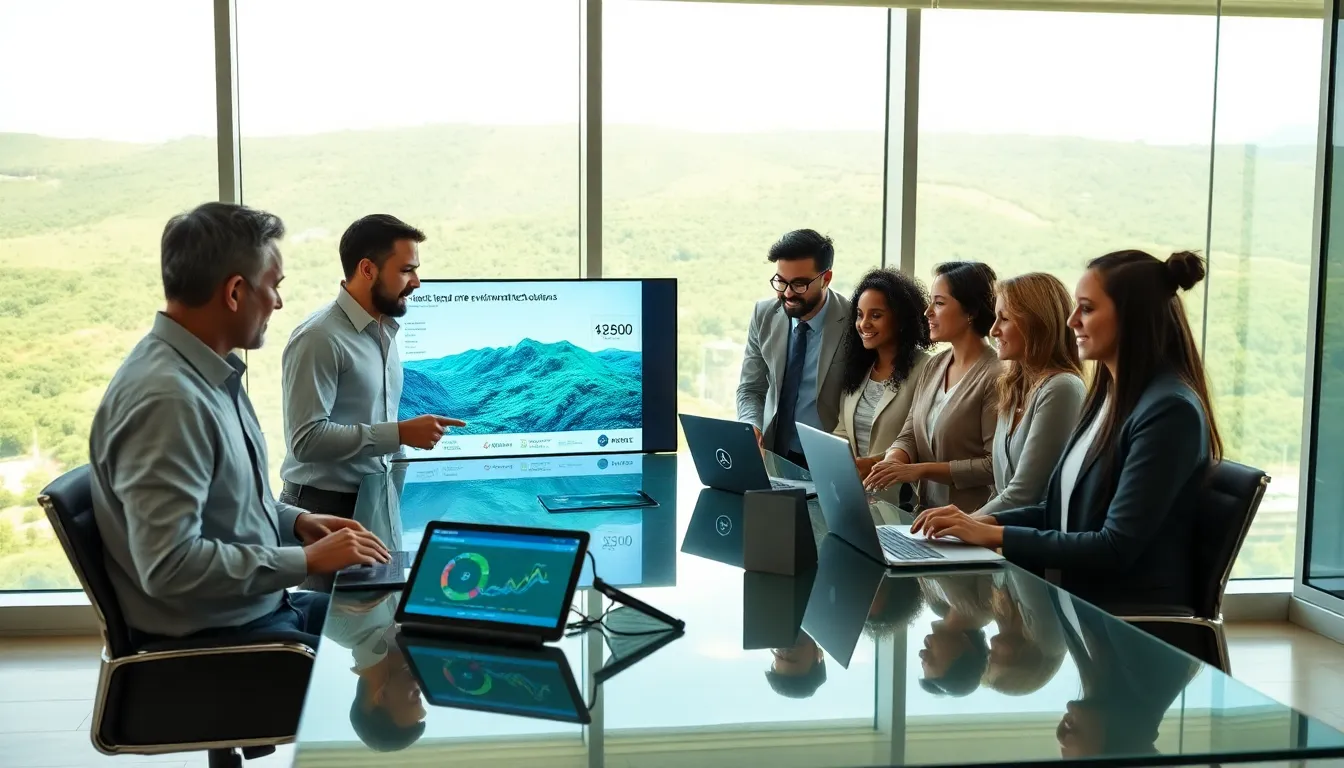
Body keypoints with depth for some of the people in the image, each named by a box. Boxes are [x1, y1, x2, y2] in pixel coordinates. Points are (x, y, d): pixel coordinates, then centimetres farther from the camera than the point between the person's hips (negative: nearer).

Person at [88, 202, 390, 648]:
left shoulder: (210, 372, 5)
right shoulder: (167, 398, -25)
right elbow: (170, 566, -28)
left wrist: (295, 521, 4)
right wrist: (307, 560, -21)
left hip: (261, 605, 9)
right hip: (210, 641, -9)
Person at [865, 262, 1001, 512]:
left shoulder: (995, 376, -14)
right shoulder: (933, 366, 10)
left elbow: (995, 465, -16)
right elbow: (909, 436, 10)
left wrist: (920, 470, -16)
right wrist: (889, 464, -11)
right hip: (926, 513, 7)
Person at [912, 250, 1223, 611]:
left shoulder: (1169, 410, -17)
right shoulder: (1109, 394, 12)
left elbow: (1116, 548, -21)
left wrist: (997, 536, -17)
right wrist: (986, 521, 2)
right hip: (1080, 602, 8)